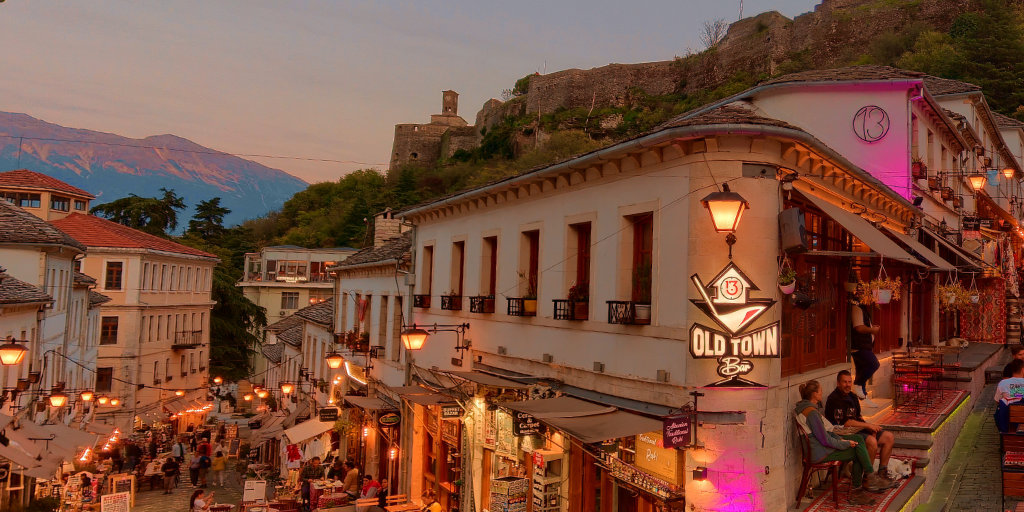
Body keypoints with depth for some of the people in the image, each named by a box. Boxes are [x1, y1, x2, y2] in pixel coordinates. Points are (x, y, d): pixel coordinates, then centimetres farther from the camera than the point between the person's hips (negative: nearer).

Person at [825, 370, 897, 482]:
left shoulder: (852, 397, 16)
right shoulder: (834, 399, -15)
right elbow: (845, 423, -20)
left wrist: (870, 428, 2)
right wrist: (868, 425, -15)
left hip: (858, 428, 10)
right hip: (844, 433, -10)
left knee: (889, 437, 2)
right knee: (871, 441, -31)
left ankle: (882, 472, 9)